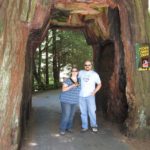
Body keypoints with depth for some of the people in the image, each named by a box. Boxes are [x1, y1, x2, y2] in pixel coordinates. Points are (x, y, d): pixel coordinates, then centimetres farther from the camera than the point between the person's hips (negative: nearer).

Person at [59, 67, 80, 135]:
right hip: (66, 100, -5)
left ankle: (69, 127, 24)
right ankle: (62, 129, 4)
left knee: (71, 115, 9)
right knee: (66, 115, -9)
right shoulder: (67, 80, -13)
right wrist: (72, 85, -29)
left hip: (74, 101, 5)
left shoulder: (78, 80, 3)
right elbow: (63, 89, -22)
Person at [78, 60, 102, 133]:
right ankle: (84, 126, 15)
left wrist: (94, 92, -3)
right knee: (83, 112, 6)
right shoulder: (80, 72, 8)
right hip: (81, 95, 2)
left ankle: (94, 126, 10)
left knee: (92, 111, -6)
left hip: (90, 96, -2)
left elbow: (99, 84, 9)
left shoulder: (94, 74, 5)